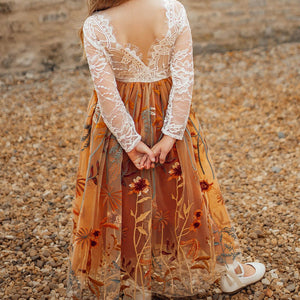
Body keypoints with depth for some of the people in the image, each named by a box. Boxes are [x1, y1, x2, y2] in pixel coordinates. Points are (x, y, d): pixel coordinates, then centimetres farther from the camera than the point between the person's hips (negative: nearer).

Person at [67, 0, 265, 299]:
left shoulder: (95, 27, -21)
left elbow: (107, 94, -18)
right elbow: (184, 78, -17)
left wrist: (132, 142, -9)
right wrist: (171, 135, -11)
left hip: (118, 120, -1)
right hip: (169, 114, 2)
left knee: (120, 195, 16)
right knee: (185, 185, 19)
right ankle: (230, 268, 35)